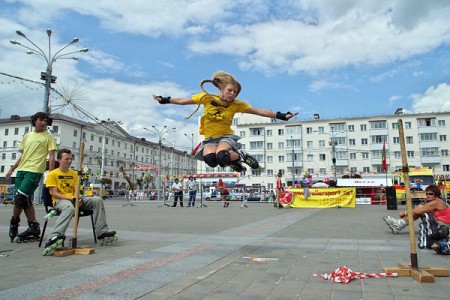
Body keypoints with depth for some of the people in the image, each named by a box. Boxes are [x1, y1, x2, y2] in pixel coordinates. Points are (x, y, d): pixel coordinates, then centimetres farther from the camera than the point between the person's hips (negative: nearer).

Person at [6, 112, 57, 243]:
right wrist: (12, 169, 18)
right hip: (21, 170, 7)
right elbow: (23, 155, 23)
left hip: (35, 171, -6)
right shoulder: (27, 136, 19)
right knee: (26, 200, 6)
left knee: (20, 197, -13)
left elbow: (51, 157, -5)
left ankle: (14, 222, 10)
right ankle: (34, 228, 13)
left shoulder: (48, 137, 2)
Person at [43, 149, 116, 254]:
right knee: (69, 207, -42)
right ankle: (55, 236, -53)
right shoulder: (52, 174, 1)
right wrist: (71, 199, -20)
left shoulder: (74, 173, 18)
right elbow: (54, 193, -8)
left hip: (74, 200, 6)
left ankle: (101, 231, -16)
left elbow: (76, 191, 13)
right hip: (59, 201, -5)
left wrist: (78, 199, -10)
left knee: (97, 200, -15)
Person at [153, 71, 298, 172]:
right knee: (210, 159, -33)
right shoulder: (206, 98, -5)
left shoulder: (237, 104, -4)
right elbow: (183, 100, 5)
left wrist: (280, 116, -9)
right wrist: (165, 100, 5)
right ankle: (234, 163, 0)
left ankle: (242, 156, -2)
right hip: (209, 139, 2)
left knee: (221, 156, -37)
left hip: (226, 136, -1)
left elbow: (259, 111, -5)